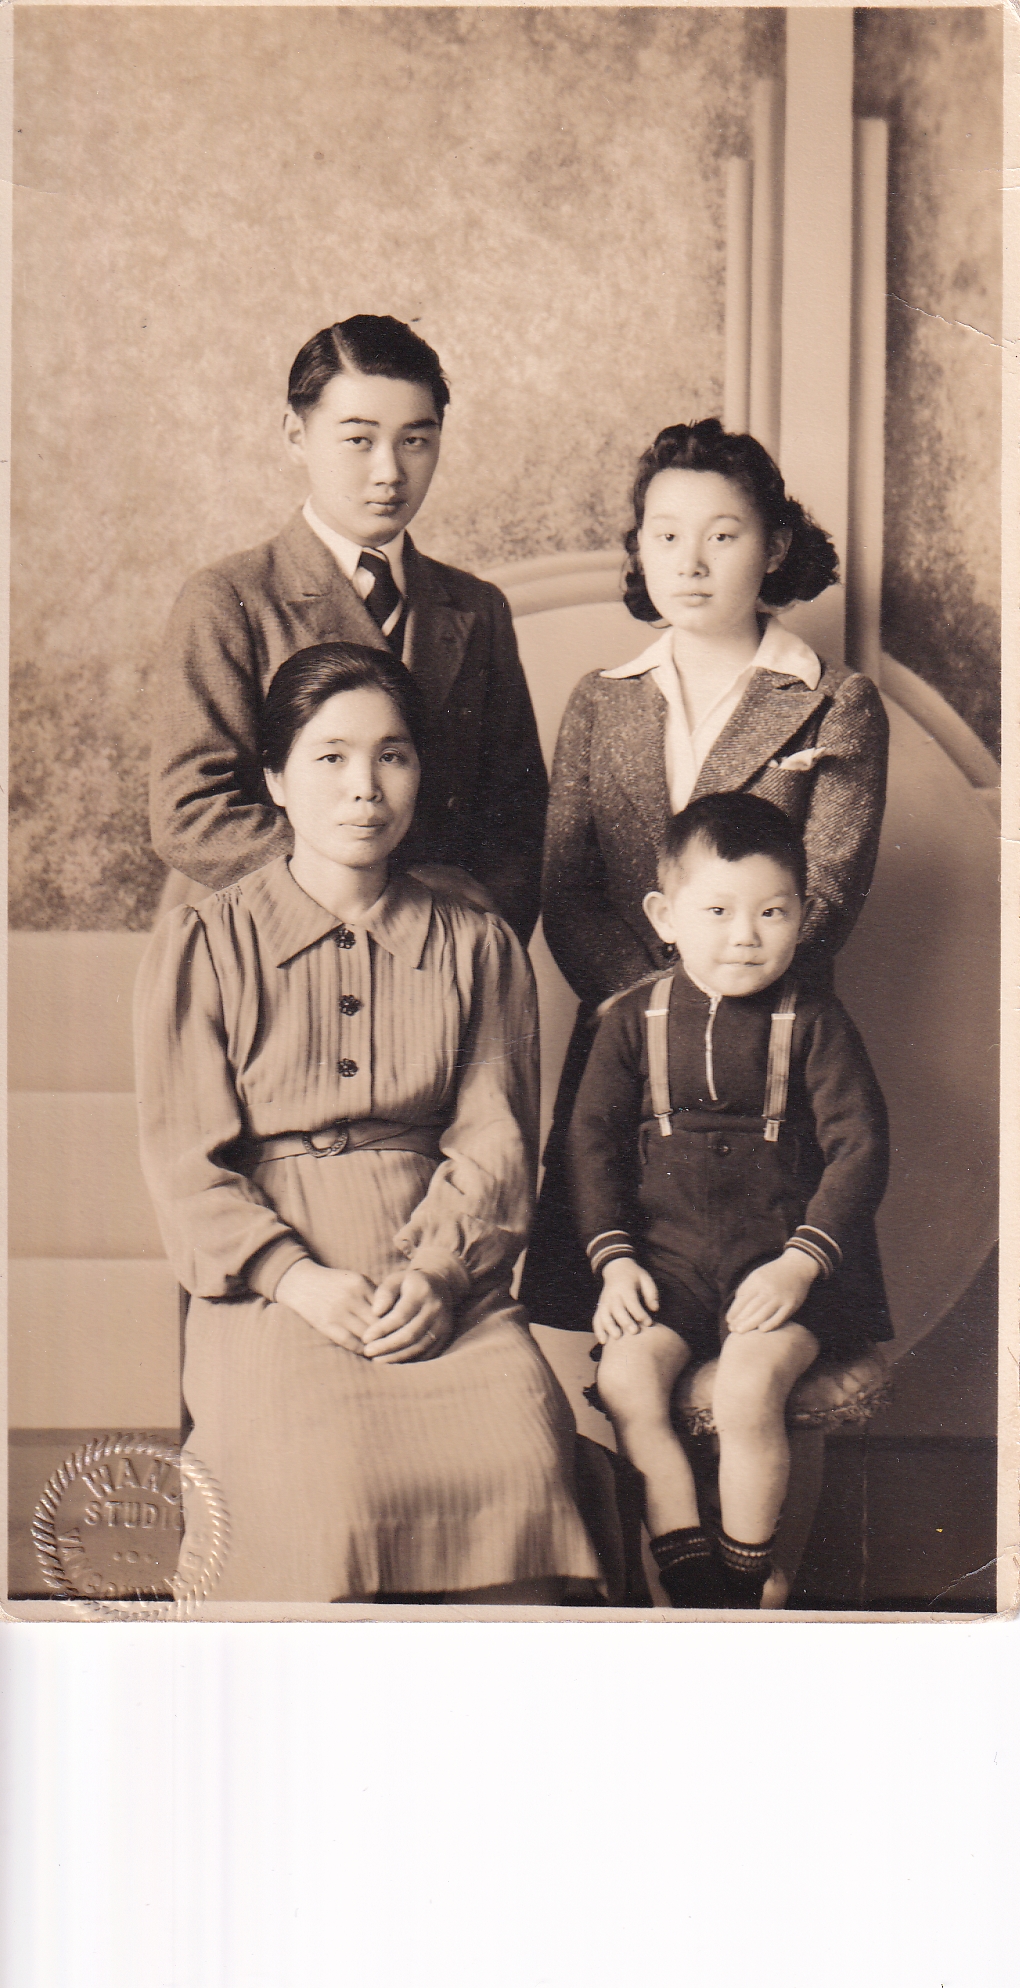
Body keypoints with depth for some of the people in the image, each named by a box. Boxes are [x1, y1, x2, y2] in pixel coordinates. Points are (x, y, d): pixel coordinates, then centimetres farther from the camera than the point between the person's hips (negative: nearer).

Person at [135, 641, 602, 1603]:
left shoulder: (476, 946, 13)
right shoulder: (201, 945, 7)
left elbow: (495, 1140, 7)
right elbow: (185, 1161, 2)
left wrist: (439, 1273, -11)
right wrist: (298, 1278, -13)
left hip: (445, 1292, 2)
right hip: (273, 1291, -2)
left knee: (523, 1455, -26)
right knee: (328, 1470, -29)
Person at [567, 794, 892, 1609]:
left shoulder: (815, 1024, -1)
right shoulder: (634, 1021, 5)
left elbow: (861, 1147, -3)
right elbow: (593, 1139, 7)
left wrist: (801, 1261, -14)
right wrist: (614, 1258, -5)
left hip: (781, 1254, -3)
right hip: (667, 1250, 3)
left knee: (749, 1386, -26)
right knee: (625, 1380, -21)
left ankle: (744, 1582, -7)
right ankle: (688, 1573, -8)